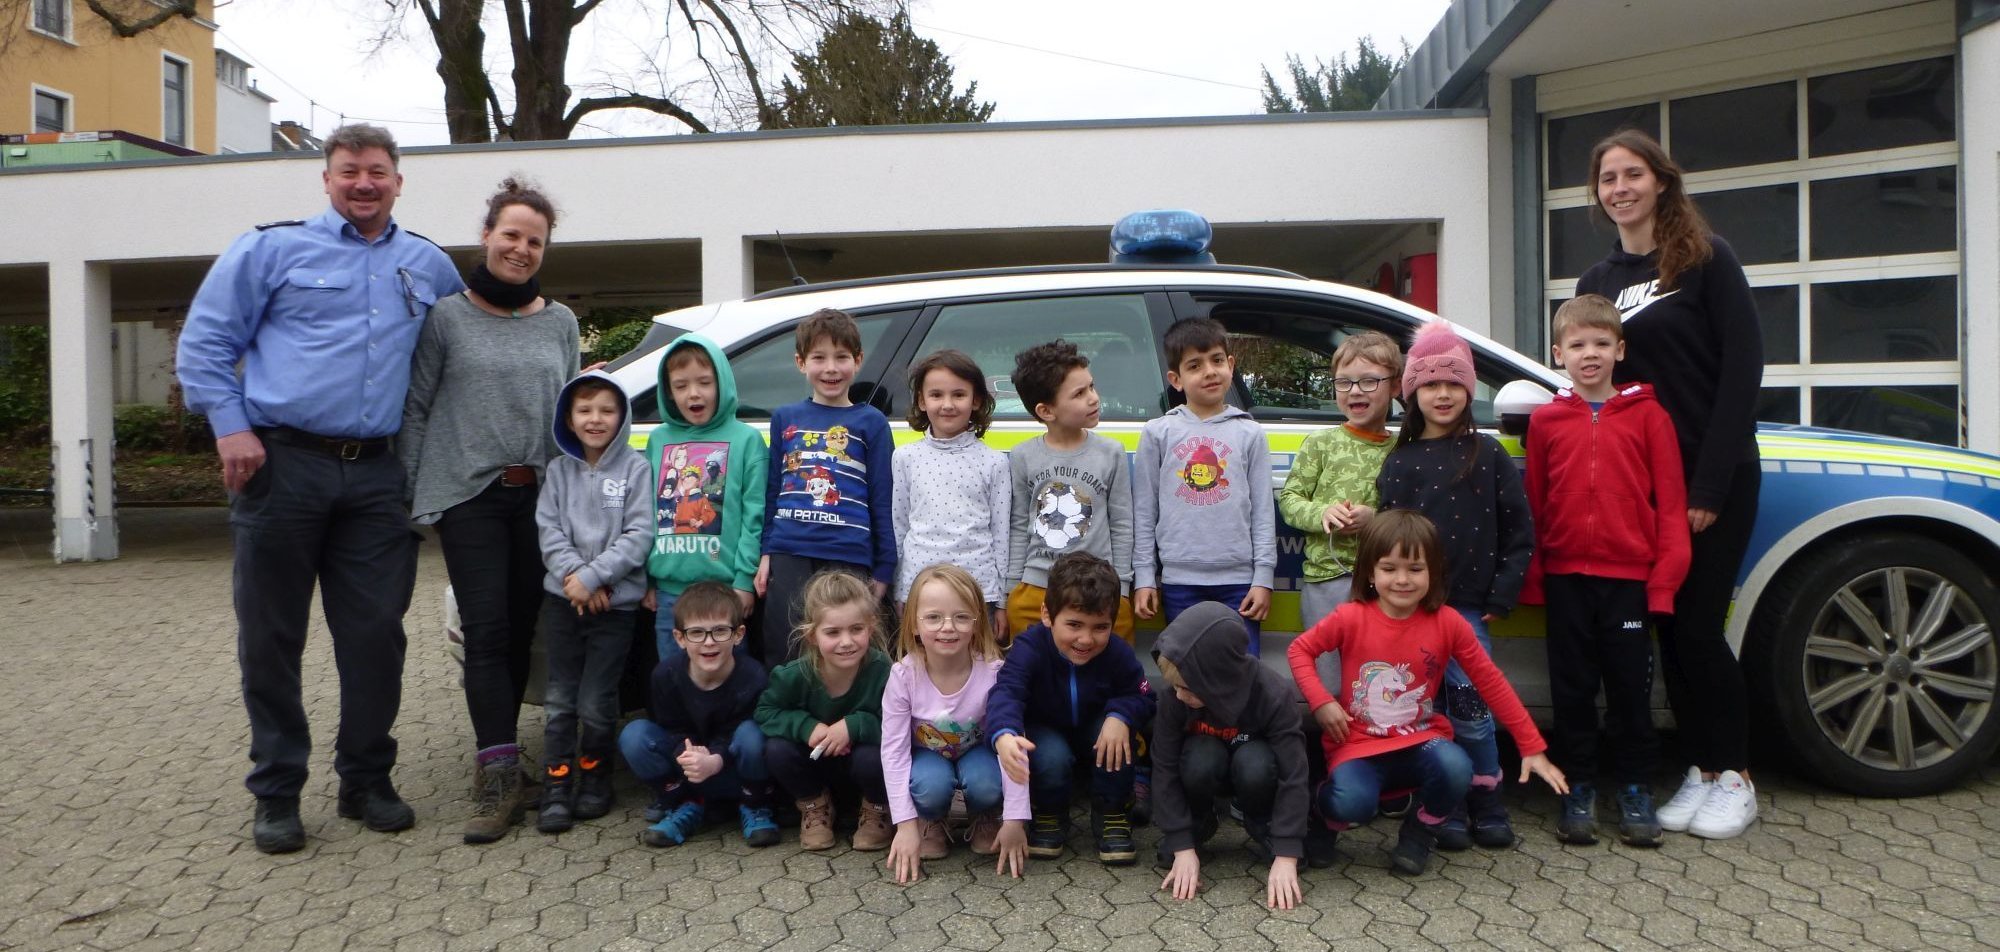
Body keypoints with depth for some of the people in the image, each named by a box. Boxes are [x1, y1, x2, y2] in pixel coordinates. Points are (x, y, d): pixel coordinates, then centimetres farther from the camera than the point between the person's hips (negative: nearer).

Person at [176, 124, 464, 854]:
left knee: (376, 635, 4)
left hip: (376, 475, 3)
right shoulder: (272, 249, 4)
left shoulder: (428, 266, 14)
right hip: (282, 464, -2)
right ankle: (276, 793, 16)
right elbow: (203, 343, 3)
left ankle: (366, 780, 19)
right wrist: (231, 427, -8)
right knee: (271, 637, 4)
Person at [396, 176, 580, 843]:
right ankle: (500, 774, -9)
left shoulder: (560, 323, 12)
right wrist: (410, 491, -3)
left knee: (521, 631, 6)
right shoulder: (447, 316, 2)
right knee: (486, 631, -9)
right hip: (469, 495, -3)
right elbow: (415, 409, 3)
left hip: (539, 497, 4)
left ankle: (495, 754, 19)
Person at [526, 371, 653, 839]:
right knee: (560, 700, 5)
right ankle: (556, 790, 12)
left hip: (615, 602, -3)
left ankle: (594, 779, 19)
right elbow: (548, 529, 3)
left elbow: (639, 536, -8)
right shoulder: (559, 470, 9)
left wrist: (592, 576, -14)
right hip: (562, 599, 3)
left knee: (596, 703, -2)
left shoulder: (636, 469, -2)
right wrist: (573, 574, -13)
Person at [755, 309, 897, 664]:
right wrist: (765, 552, 10)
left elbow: (883, 501, 6)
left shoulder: (871, 422, 6)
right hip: (788, 554, 2)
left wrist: (883, 570, 3)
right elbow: (772, 490, 16)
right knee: (783, 660, 5)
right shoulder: (785, 418, 13)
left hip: (848, 556, -2)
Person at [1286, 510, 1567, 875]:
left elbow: (1492, 683, 1)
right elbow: (1299, 650, 2)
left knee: (1456, 770, -31)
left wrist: (1532, 748, 1)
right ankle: (1324, 813, 9)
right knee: (1351, 804, -31)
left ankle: (1420, 830, 3)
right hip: (1358, 744, -2)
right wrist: (1321, 702, -12)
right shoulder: (1351, 618, -9)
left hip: (1420, 741, 2)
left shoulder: (1447, 623, -6)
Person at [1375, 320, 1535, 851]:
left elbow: (1520, 533, 3)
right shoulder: (1399, 462, 6)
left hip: (1468, 606, -1)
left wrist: (1502, 597, -4)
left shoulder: (1488, 455, 4)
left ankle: (1487, 809, 14)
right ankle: (1446, 811, 16)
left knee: (1471, 710, -3)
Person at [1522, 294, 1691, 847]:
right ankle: (1578, 790, 20)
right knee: (1572, 690, 8)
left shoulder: (1647, 416, 1)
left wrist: (1665, 575, -6)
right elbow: (1533, 504, 5)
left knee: (1630, 687, 6)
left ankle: (1635, 791, 21)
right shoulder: (1545, 421, 4)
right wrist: (1530, 578, 2)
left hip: (1629, 577, -1)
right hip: (1566, 578, 1)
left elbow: (1670, 501, 0)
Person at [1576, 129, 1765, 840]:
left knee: (1698, 626, -5)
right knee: (1668, 627, 6)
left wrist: (1709, 484, -14)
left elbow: (1742, 367, -9)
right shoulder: (1596, 282, 12)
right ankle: (1700, 770, 18)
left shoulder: (1706, 258, -3)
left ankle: (1735, 778, 11)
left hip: (1715, 475, -5)